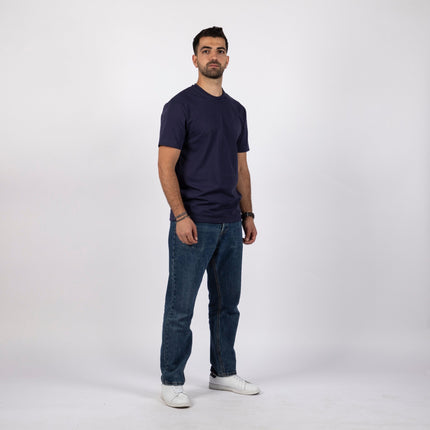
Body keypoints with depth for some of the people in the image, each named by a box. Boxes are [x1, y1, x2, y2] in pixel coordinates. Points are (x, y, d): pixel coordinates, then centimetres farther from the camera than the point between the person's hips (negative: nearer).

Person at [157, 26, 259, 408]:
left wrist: (248, 214, 11)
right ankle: (172, 381, 13)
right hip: (194, 224, -7)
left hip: (229, 225, 7)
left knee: (227, 304, 14)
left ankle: (223, 372, 28)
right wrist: (181, 215, -20)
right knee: (181, 307, 1)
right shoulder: (181, 105, -7)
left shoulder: (236, 110, 14)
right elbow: (166, 165, -13)